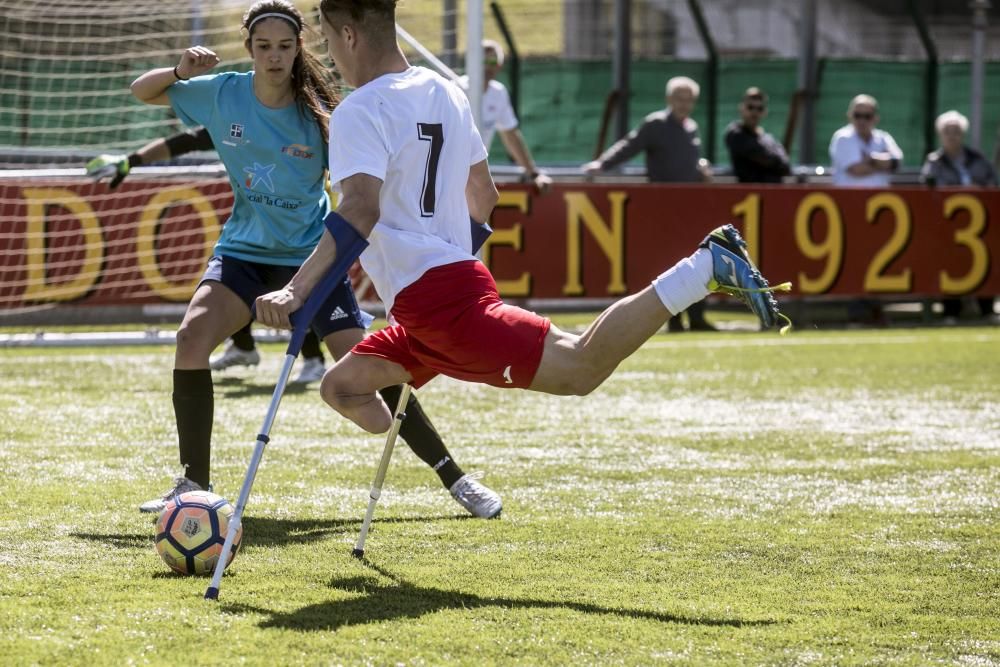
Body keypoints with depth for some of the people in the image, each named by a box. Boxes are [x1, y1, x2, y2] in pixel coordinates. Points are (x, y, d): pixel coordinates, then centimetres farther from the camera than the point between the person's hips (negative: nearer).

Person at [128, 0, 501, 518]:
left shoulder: (316, 112, -12)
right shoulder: (222, 95, -5)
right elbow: (142, 91, 5)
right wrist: (180, 71, -14)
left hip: (310, 253, -2)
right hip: (244, 249, 3)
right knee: (192, 336, -21)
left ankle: (455, 479, -1)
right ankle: (194, 484, -9)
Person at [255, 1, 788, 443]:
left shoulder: (360, 113, -11)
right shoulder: (445, 93, 16)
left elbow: (360, 212, -27)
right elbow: (484, 198, 24)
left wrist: (297, 290, -30)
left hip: (438, 300, -10)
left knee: (580, 367, -15)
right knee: (342, 388, 15)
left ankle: (706, 267, -17)